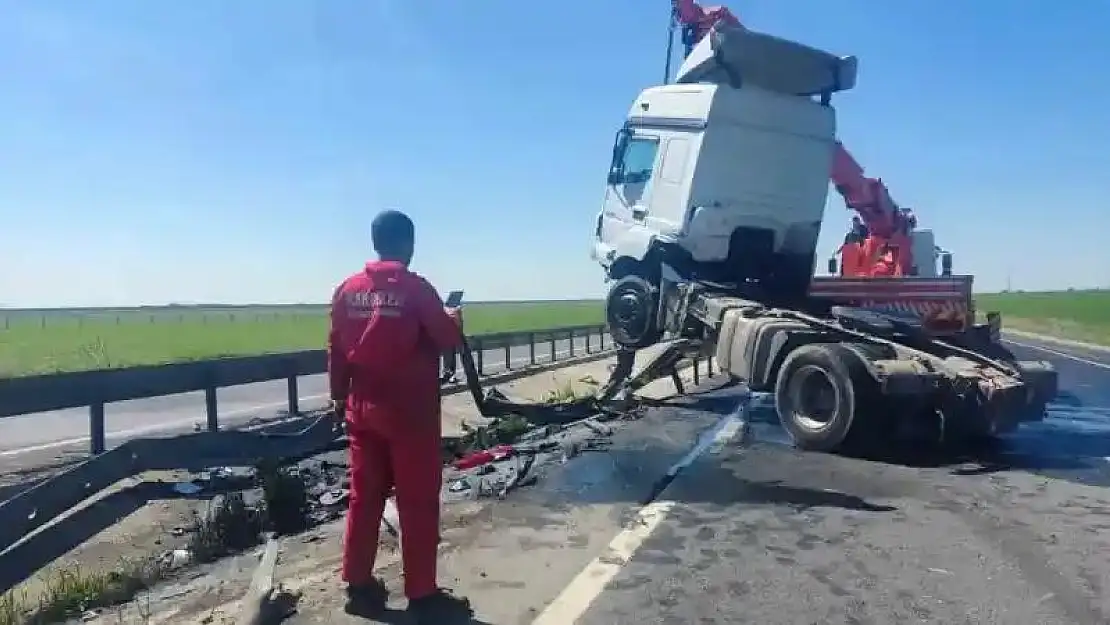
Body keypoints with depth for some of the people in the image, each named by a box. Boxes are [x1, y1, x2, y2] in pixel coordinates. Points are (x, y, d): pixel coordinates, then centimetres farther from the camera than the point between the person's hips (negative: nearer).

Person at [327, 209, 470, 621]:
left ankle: (358, 585, 24)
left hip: (363, 409, 6)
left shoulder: (348, 289, 4)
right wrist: (454, 318, 14)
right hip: (410, 411, -5)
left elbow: (336, 350, 8)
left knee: (364, 496, 15)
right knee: (418, 502, 3)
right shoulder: (415, 288, -12)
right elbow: (447, 340, -7)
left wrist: (339, 397, 19)